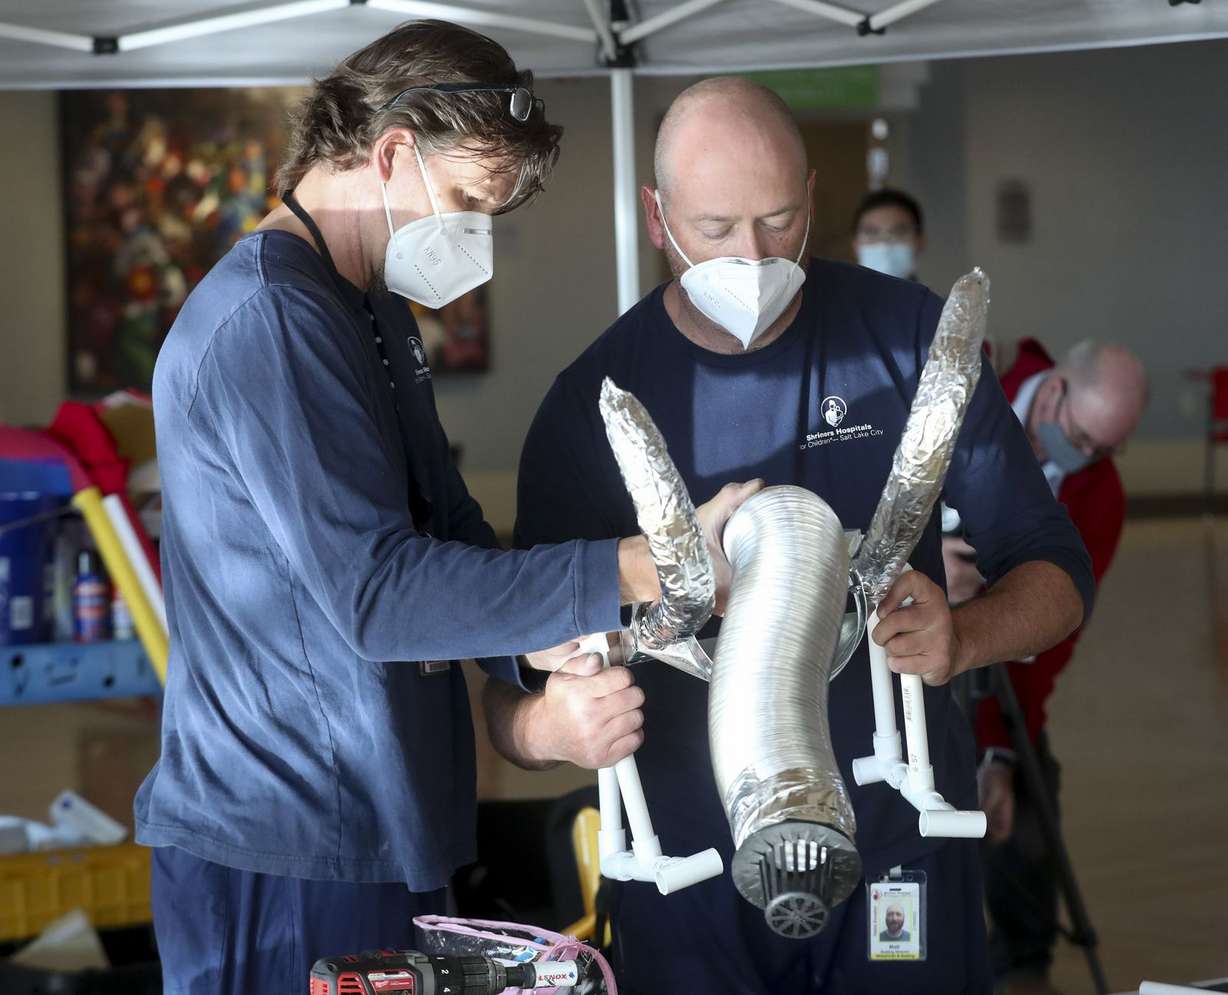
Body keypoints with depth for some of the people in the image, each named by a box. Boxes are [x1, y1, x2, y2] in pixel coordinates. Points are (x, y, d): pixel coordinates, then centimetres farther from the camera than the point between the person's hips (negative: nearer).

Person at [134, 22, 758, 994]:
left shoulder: (377, 317, 17)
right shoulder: (268, 320, -18)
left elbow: (451, 528, 15)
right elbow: (375, 593, -24)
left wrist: (553, 659, -5)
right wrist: (637, 573, -24)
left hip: (381, 836, 10)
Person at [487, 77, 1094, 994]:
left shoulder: (909, 336, -5)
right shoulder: (591, 402, -6)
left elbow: (1056, 573, -2)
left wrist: (964, 638, -25)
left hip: (898, 843, 0)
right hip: (691, 860, 0)